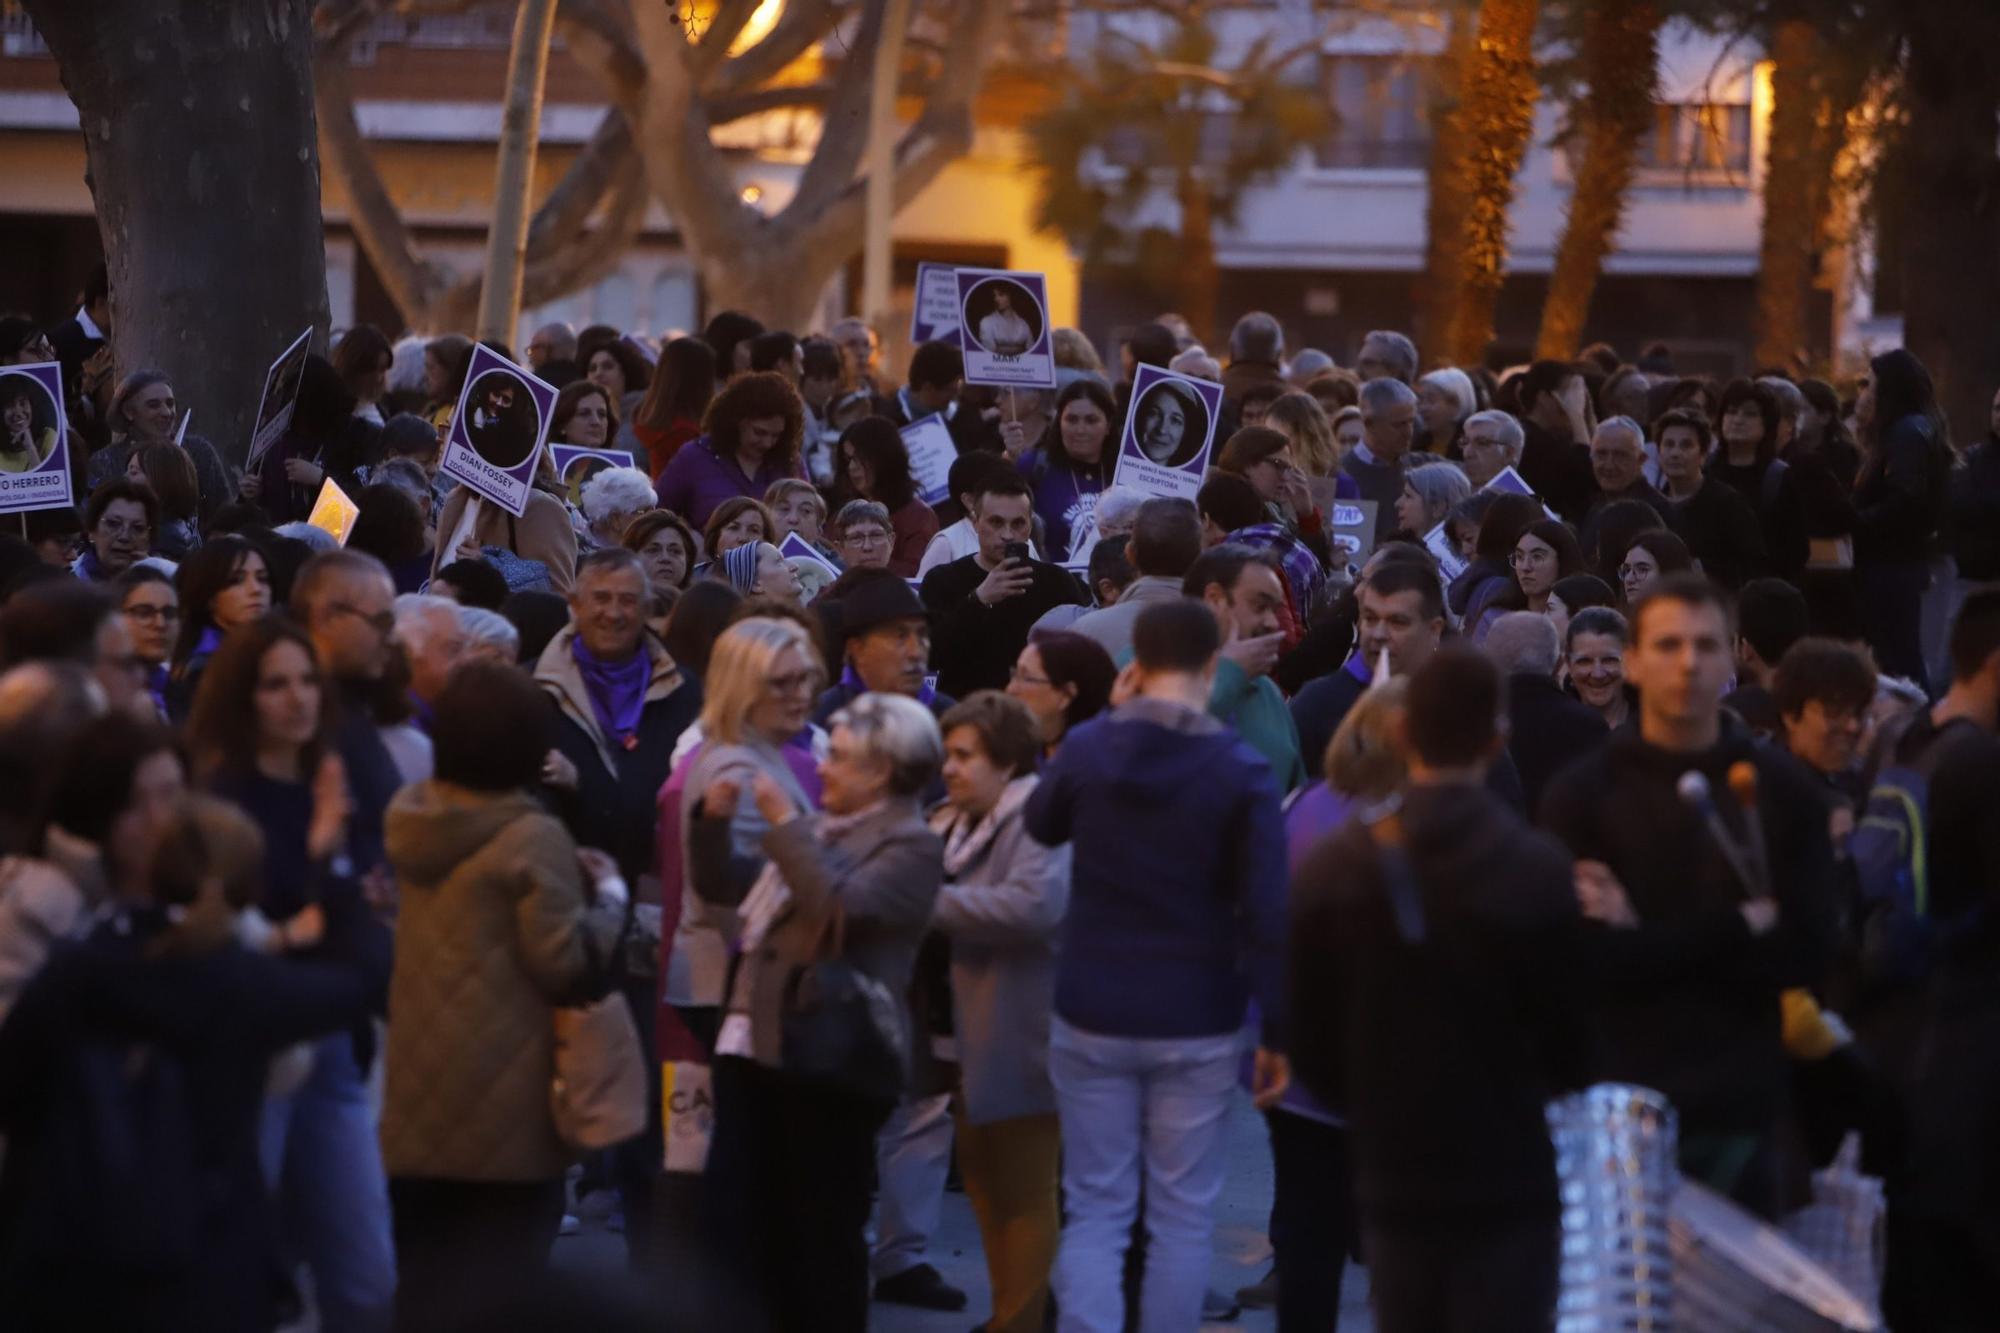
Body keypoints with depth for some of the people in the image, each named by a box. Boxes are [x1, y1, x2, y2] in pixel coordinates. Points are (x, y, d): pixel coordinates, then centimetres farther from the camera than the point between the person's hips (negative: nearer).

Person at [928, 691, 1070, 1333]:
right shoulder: (955, 822, 13)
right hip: (974, 1033, 9)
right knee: (983, 1178, 17)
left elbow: (1034, 905, -32)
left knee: (1024, 1190, 1)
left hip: (1024, 1034, -9)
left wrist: (933, 902, -25)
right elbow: (951, 914, 14)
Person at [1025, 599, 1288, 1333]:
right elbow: (1265, 914, -12)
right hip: (1195, 1025, -2)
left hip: (1092, 1017, 2)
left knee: (1095, 1213, 5)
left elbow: (1041, 825, 18)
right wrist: (1278, 1031, -6)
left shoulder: (1086, 748, -5)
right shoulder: (1241, 771, -11)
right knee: (1182, 1216, 9)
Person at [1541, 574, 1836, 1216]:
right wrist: (1734, 929, -9)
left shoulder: (1780, 790, 5)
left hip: (1740, 1106, 2)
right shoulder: (1581, 793, -1)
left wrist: (1648, 940, -10)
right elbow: (1587, 958, -10)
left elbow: (1806, 953, -2)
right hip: (1616, 1103, -2)